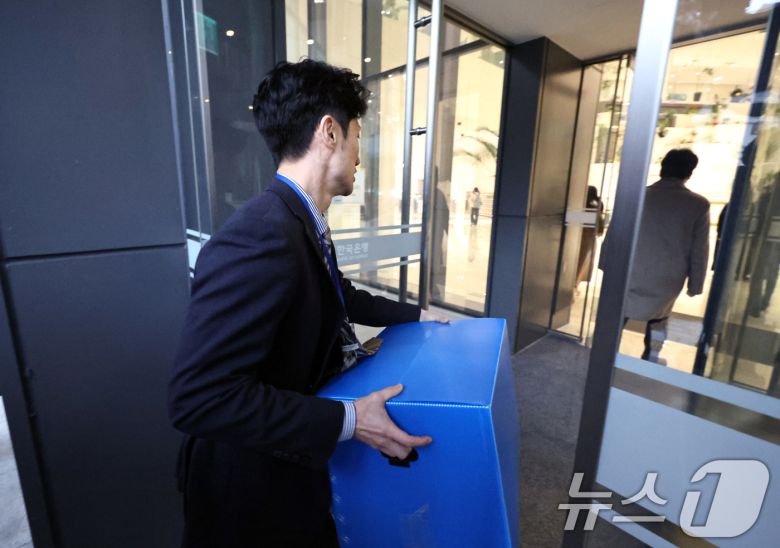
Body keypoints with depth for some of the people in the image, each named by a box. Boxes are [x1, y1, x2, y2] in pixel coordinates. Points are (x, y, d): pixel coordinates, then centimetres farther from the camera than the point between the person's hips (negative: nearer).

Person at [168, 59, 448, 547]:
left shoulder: (301, 222, -3)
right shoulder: (260, 239, -34)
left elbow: (339, 297, 13)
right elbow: (199, 396, -34)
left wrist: (414, 314, 15)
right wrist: (347, 420, -30)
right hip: (253, 482, -8)